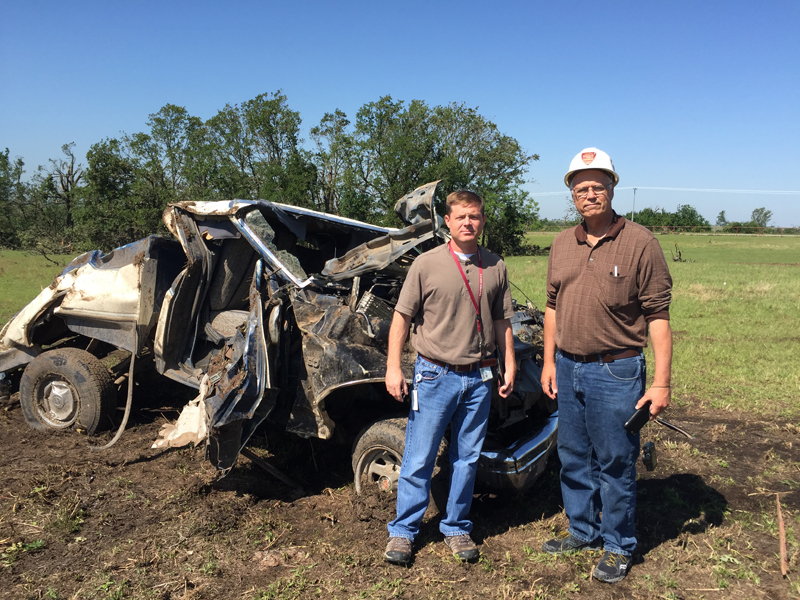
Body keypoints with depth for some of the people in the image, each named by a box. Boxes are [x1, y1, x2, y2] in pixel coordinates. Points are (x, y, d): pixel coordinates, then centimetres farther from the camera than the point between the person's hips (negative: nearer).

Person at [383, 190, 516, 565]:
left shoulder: (495, 268, 6)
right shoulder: (427, 264, -4)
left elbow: (502, 322, 14)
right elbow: (402, 317, -2)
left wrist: (509, 365, 9)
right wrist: (393, 367, -8)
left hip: (478, 379, 3)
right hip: (435, 375, -3)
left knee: (467, 459, 13)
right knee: (419, 459, 4)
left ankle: (456, 528, 29)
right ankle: (403, 531, 20)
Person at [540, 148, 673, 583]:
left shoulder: (640, 243, -9)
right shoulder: (562, 244, 8)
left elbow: (658, 316, -10)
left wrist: (661, 383, -14)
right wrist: (549, 361, 11)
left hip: (615, 372, -5)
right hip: (567, 369, 6)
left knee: (615, 463, 6)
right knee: (573, 458, 16)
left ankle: (618, 547, 25)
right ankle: (583, 530, 36)